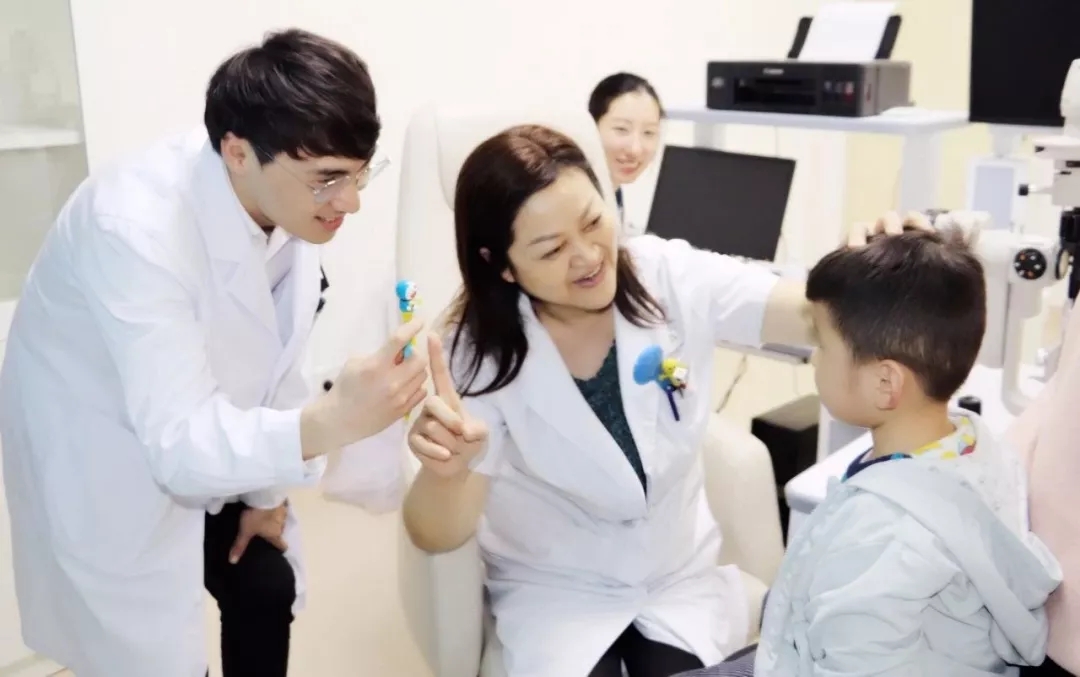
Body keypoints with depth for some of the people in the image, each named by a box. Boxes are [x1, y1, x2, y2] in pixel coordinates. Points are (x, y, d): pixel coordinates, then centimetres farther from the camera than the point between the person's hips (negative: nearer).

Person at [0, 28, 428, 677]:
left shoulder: (292, 199, -17)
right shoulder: (135, 227, -36)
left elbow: (272, 347, -3)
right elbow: (178, 444, -39)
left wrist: (267, 492, 5)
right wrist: (330, 423, -56)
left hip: (202, 438, 6)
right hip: (100, 460, -6)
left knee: (267, 591, 14)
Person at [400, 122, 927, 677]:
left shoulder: (674, 279, -13)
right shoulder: (481, 352, -18)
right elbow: (437, 537, -19)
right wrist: (445, 468, -43)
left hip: (682, 574, 2)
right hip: (555, 592, -1)